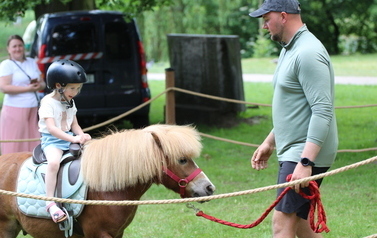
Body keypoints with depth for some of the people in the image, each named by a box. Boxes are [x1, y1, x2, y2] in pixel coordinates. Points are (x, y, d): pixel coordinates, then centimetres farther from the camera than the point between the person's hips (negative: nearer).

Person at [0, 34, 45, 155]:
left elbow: (43, 84, 20)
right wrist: (27, 88, -17)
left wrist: (39, 85, -5)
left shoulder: (32, 63, 15)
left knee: (34, 144, 3)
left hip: (33, 109, 6)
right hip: (15, 109, -6)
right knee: (15, 145, -5)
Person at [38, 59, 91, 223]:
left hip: (69, 137, 8)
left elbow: (74, 125, 15)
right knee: (54, 162, -35)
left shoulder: (70, 103, 12)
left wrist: (82, 135, -8)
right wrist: (73, 139, -29)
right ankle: (50, 203, -35)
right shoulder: (48, 102, -13)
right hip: (51, 140, -8)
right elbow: (52, 128, -22)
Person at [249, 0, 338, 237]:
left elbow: (322, 112, -25)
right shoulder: (290, 49, 15)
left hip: (307, 155, -11)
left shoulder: (308, 54, -19)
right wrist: (269, 142, 26)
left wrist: (305, 162, -29)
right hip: (291, 152, 11)